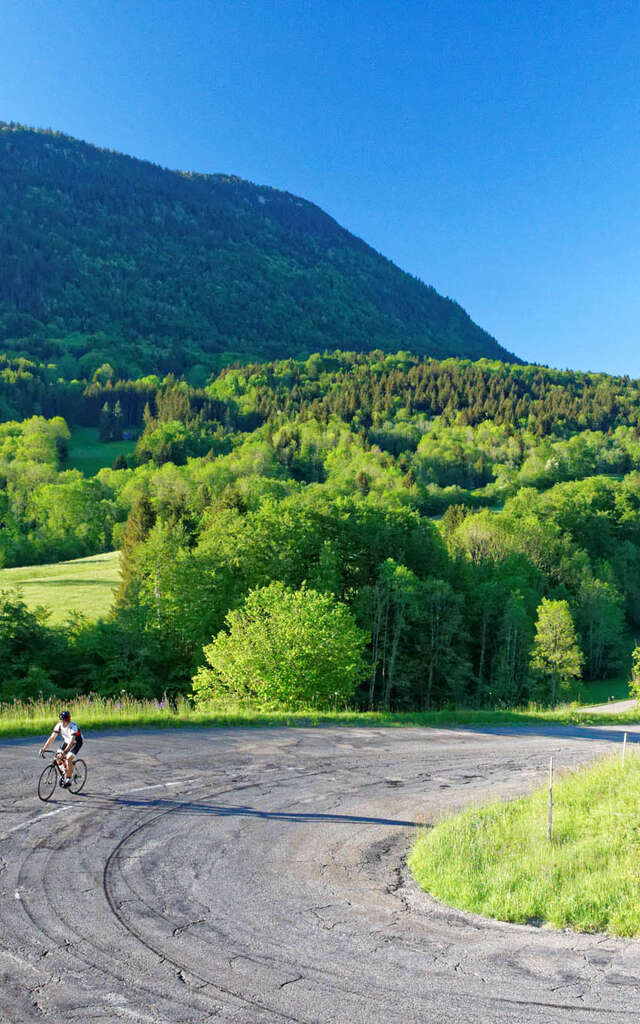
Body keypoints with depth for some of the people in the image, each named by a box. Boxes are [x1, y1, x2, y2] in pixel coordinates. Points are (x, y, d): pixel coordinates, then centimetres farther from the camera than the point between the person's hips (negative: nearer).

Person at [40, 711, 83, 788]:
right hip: (67, 741, 6)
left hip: (76, 742, -6)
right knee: (58, 757, -13)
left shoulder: (73, 726, -34)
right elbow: (52, 738, -19)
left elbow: (71, 741, -43)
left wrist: (64, 752, -55)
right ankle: (65, 772, 11)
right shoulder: (59, 725, -18)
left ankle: (69, 778, -7)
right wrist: (44, 748, -30)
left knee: (69, 758, -25)